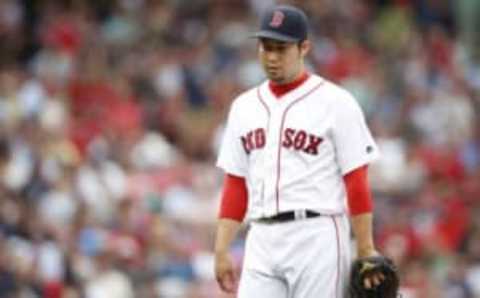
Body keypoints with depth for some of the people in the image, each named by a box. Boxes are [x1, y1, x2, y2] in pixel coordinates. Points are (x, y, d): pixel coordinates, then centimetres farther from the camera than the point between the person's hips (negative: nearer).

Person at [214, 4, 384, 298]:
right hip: (261, 241, 5)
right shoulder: (244, 106, 14)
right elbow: (235, 186, 15)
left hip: (317, 240, -5)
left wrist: (366, 251, -11)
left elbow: (357, 183, -5)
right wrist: (222, 250, 7)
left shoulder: (335, 103, -2)